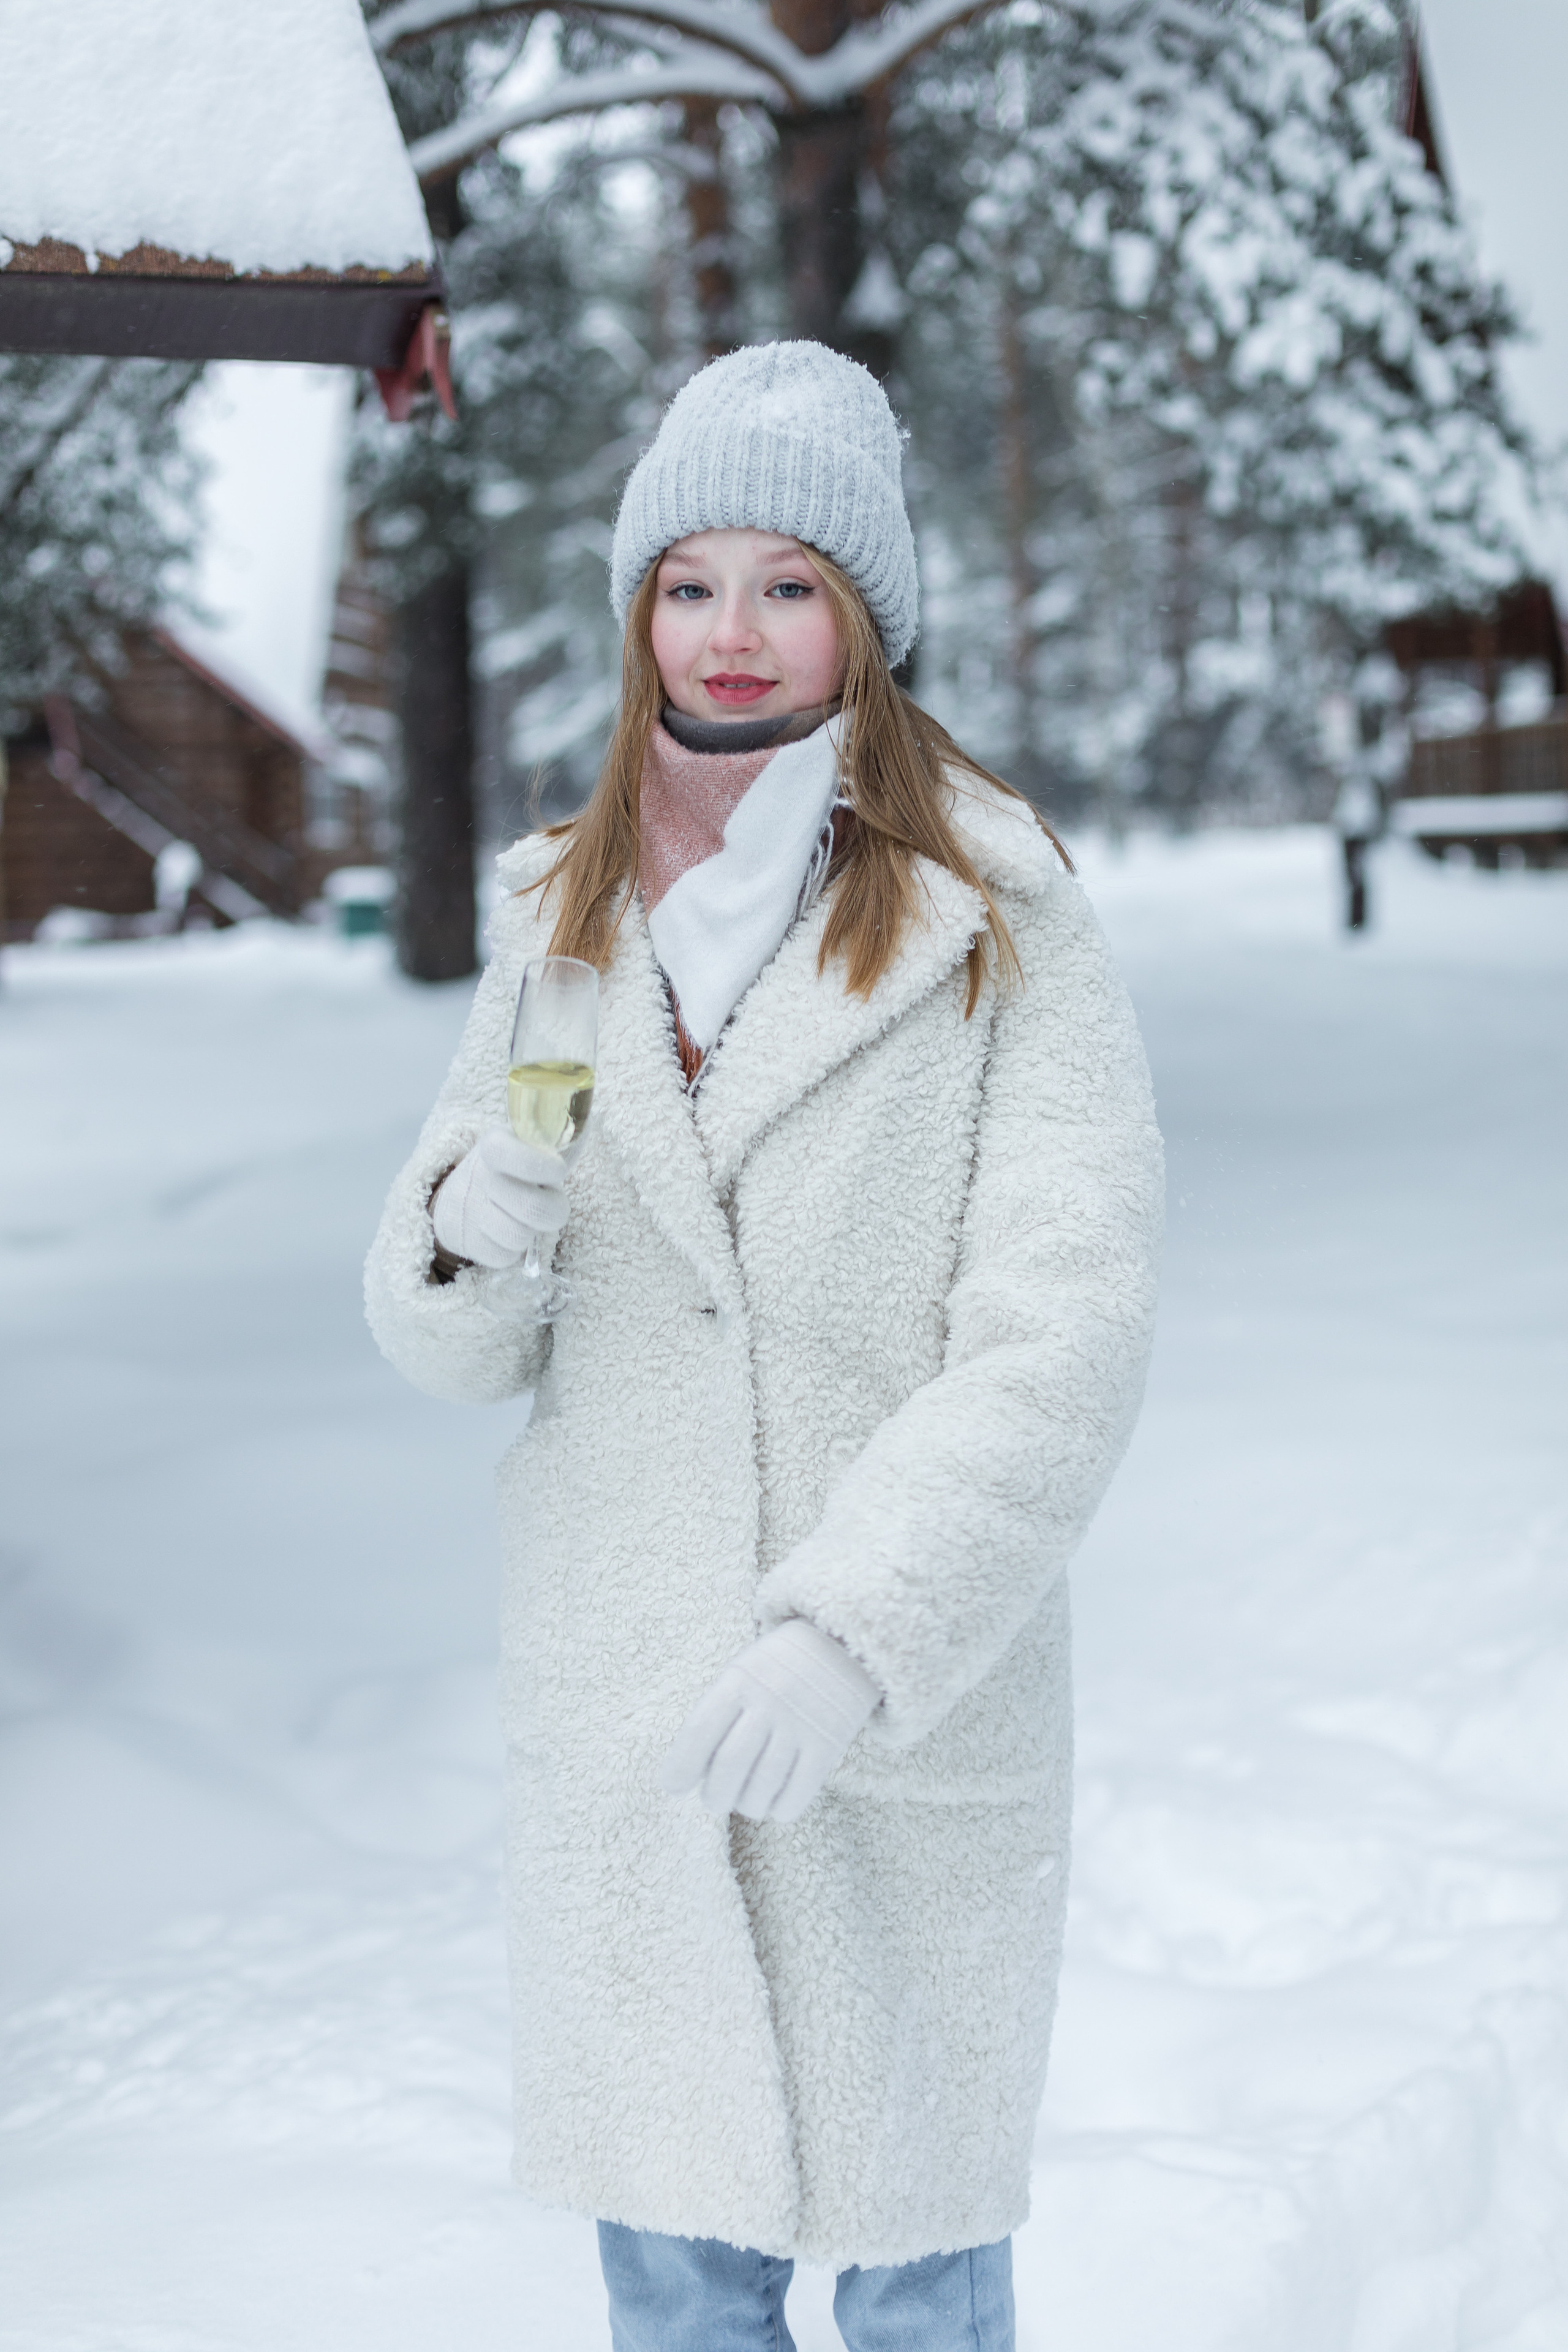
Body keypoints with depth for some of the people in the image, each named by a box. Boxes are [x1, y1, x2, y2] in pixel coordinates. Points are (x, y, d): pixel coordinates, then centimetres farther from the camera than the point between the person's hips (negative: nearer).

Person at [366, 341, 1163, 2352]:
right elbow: (446, 1354, 10)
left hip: (916, 1737, -3)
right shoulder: (558, 928, 6)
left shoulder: (999, 931, -6)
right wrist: (469, 1229, -12)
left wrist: (849, 1631, -25)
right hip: (615, 1729, 3)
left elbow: (1065, 1344, -15)